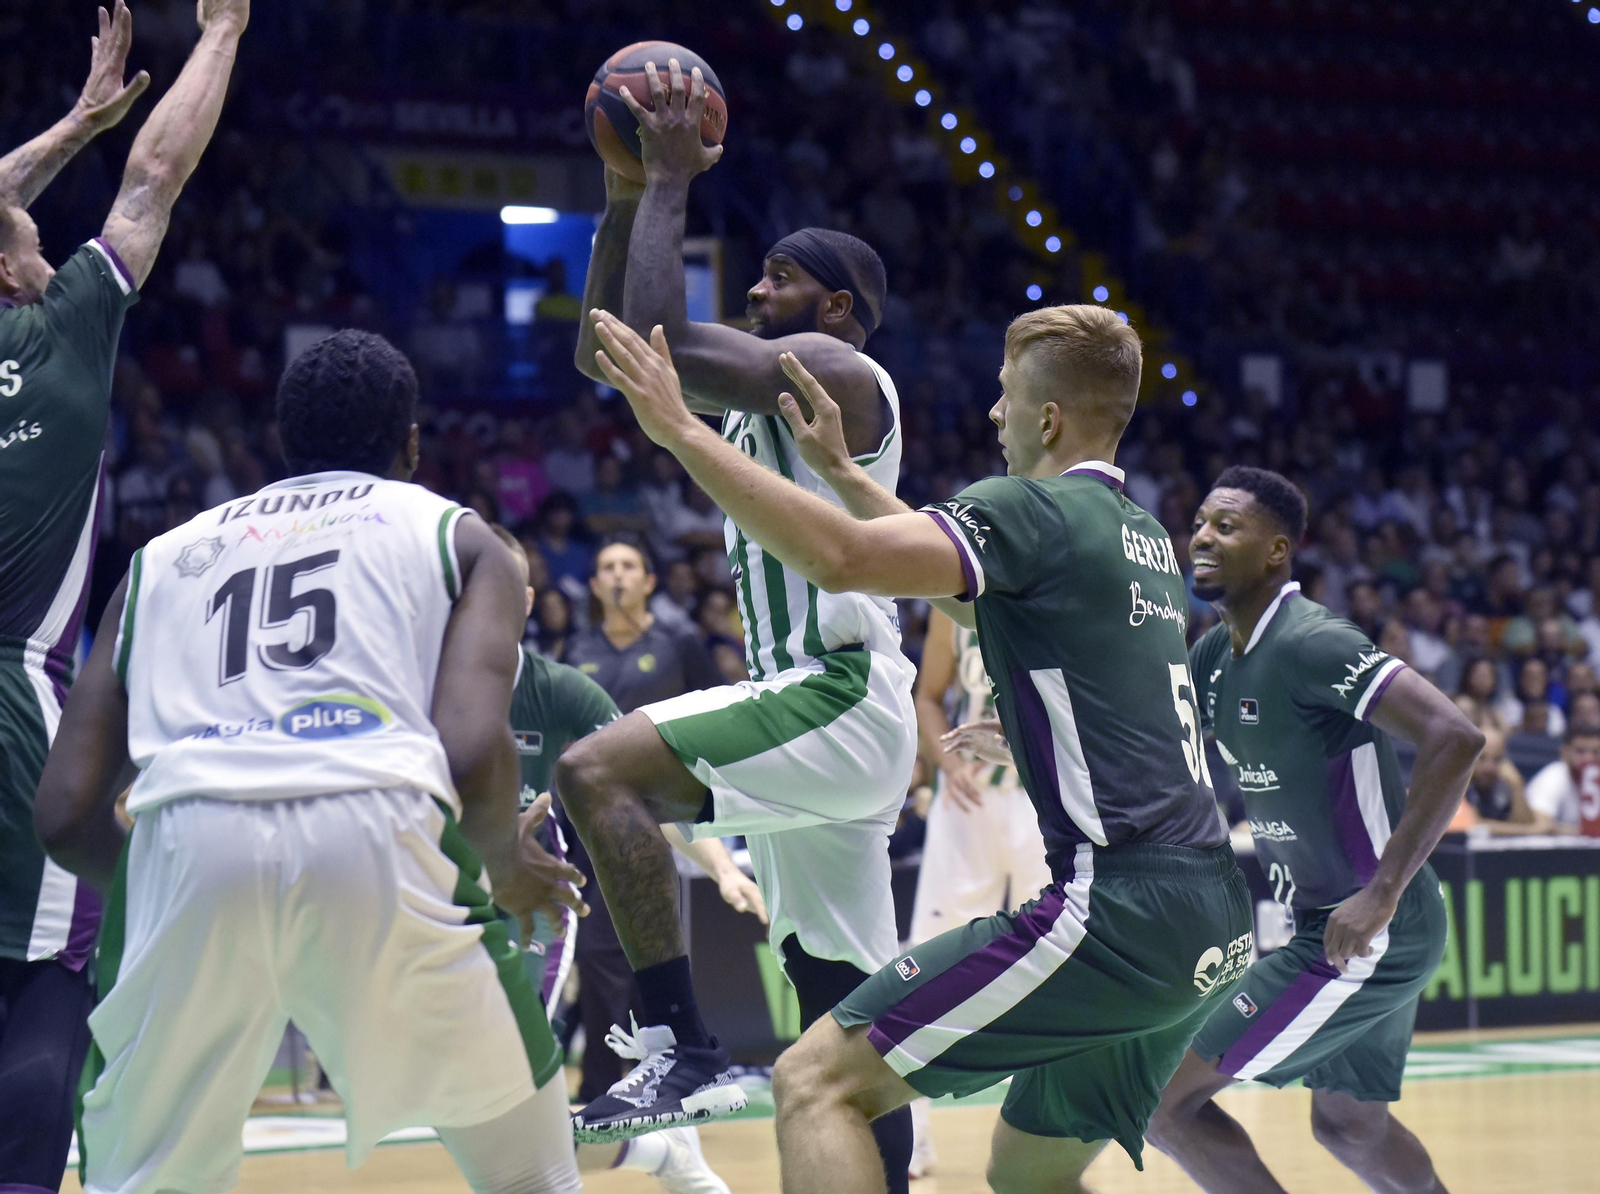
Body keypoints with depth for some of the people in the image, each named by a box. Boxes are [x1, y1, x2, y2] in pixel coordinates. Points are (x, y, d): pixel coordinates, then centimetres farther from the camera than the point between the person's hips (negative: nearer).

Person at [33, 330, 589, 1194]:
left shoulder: (165, 554, 31)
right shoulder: (456, 535, 25)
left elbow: (66, 815, 21)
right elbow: (474, 751, 5)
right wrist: (508, 867, 27)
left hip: (187, 839, 2)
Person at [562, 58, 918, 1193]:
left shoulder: (832, 371, -8)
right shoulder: (767, 390, 20)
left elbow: (658, 337, -21)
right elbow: (605, 351, 20)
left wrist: (673, 180, -12)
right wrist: (627, 193, 13)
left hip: (839, 700, -10)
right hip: (819, 711, 10)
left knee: (599, 770, -24)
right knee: (842, 1008, 11)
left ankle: (685, 1048, -26)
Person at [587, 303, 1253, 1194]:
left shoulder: (1041, 513, -7)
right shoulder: (1142, 536, 20)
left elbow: (841, 559, -21)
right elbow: (959, 574, 37)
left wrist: (680, 428, -16)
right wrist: (841, 469, 41)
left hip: (1119, 907, -9)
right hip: (1213, 919, 9)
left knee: (817, 1083, -7)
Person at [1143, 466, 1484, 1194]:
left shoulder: (1310, 643, -20)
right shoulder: (1218, 654, 8)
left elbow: (1454, 737, -29)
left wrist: (1381, 894, -31)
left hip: (1368, 934, -10)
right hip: (1324, 923, 10)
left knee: (1166, 1101, -9)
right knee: (1347, 1123, 26)